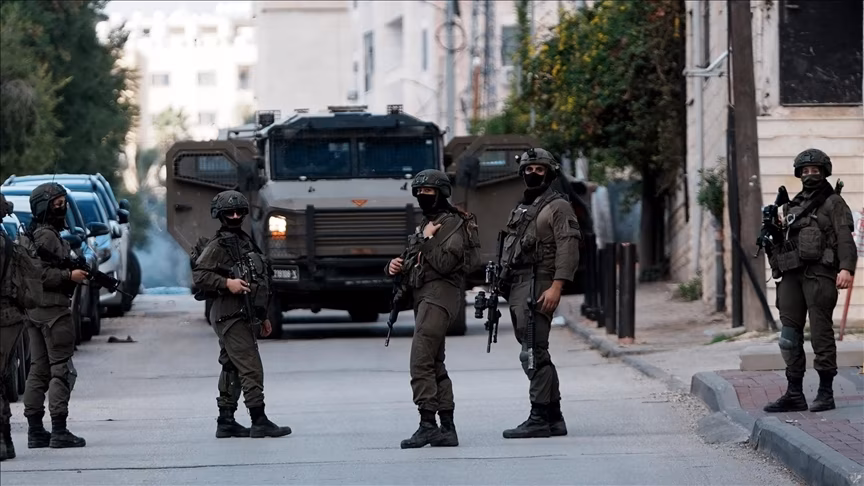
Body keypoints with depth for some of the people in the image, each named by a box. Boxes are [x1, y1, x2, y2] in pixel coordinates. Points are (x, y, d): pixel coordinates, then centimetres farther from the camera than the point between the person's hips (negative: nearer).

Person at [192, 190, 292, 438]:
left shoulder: (245, 242, 21)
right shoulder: (218, 245, -8)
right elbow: (199, 275, -16)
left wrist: (262, 317, 28)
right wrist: (227, 283, -28)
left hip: (245, 316, 9)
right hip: (230, 314, -9)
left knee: (232, 370, 10)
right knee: (251, 369, -12)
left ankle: (226, 422, 14)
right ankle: (259, 422, -13)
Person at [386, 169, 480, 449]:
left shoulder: (452, 224, -6)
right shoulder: (426, 224, 23)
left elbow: (443, 263, -18)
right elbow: (412, 262, 29)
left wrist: (427, 240, -11)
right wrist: (397, 266, 9)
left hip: (439, 296, -11)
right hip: (424, 297, 11)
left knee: (421, 363, -18)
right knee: (435, 365, 10)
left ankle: (427, 424, -22)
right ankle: (447, 429, 11)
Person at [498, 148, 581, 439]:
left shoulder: (558, 207, -3)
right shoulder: (521, 210, 23)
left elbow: (568, 249, -13)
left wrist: (556, 287, -22)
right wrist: (504, 288, 18)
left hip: (538, 286, -9)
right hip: (517, 289, 9)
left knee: (533, 354, -14)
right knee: (536, 354, 10)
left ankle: (539, 419, -14)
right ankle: (554, 418, 14)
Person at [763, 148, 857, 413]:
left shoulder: (833, 203, 2)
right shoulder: (794, 205, 22)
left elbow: (845, 237, -9)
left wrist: (846, 268, -22)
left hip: (819, 274, -7)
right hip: (792, 275, 7)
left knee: (821, 335, -6)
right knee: (789, 336, 4)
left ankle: (826, 394, -2)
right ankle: (794, 394, 8)